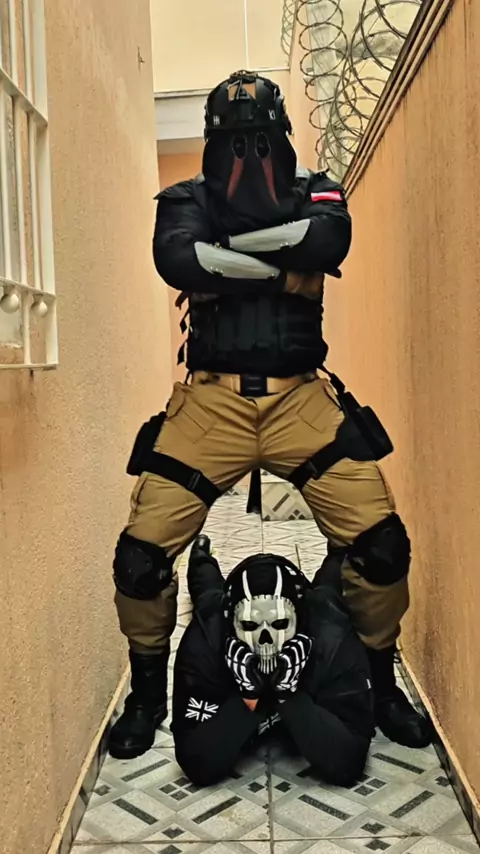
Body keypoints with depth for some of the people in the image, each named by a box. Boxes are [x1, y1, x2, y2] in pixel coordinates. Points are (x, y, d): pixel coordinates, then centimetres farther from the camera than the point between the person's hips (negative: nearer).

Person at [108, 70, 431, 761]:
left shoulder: (316, 195, 14)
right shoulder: (185, 200, 12)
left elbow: (331, 241, -11)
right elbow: (177, 259, -13)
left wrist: (229, 243, -9)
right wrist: (280, 260, -9)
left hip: (301, 398, 1)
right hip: (211, 400, 0)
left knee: (380, 544, -8)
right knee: (142, 554, -7)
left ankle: (381, 685, 20)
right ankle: (148, 694, 21)